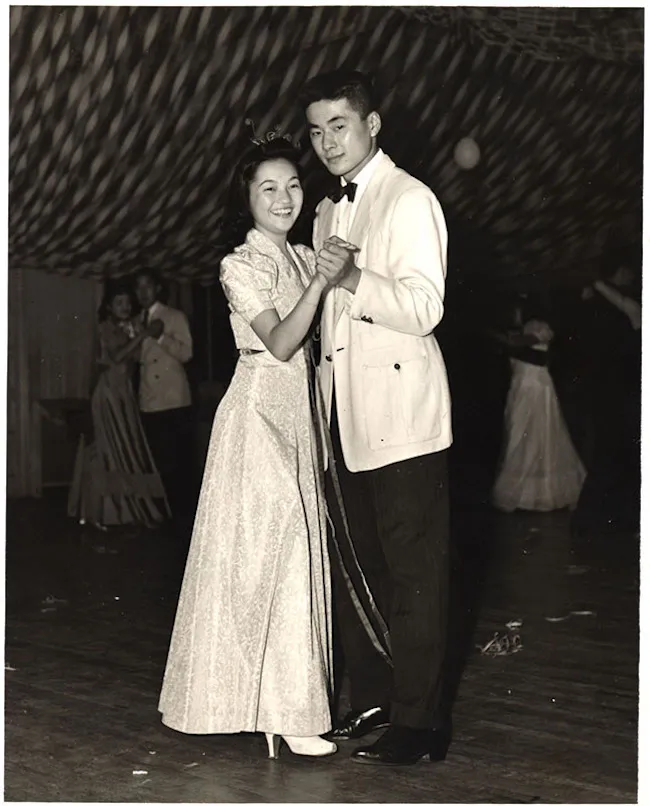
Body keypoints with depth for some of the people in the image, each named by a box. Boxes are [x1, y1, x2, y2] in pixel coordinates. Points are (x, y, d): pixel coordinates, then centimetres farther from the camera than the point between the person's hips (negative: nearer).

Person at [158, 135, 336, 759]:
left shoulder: (304, 258, 14)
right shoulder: (240, 266, -7)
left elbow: (316, 344, 13)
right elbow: (280, 342, -19)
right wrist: (322, 281, -26)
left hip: (300, 412, 8)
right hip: (258, 410, -7)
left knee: (297, 540, 8)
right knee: (269, 543, -10)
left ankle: (287, 695, 17)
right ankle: (282, 710, -6)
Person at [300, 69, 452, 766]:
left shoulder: (409, 200, -6)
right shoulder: (327, 212, 19)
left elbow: (424, 308, -16)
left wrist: (353, 279, -29)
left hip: (401, 419, -8)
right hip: (346, 419, 8)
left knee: (413, 573, -3)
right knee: (354, 568, 11)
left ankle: (419, 722, 3)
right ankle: (370, 702, 22)